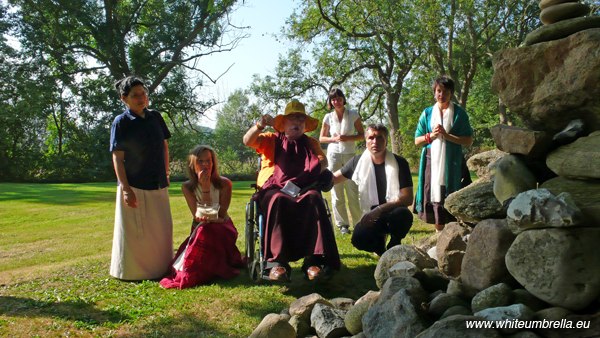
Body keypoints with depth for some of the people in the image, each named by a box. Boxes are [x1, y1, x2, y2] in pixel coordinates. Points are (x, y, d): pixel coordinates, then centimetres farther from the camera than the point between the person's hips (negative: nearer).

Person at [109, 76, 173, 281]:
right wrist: (125, 189, -17)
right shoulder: (121, 122, -7)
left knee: (161, 230, 14)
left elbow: (164, 146, 16)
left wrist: (166, 173, 11)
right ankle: (132, 271, 19)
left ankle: (160, 267, 31)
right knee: (134, 233, 3)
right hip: (134, 186, -5)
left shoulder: (155, 117, 7)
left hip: (158, 185, 5)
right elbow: (117, 158, -10)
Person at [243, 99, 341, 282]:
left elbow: (323, 161, 4)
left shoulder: (311, 143, 23)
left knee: (314, 198, -33)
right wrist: (260, 125, -18)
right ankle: (277, 261, -41)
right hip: (275, 189, -1)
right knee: (278, 201, -37)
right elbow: (247, 141, 2)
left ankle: (313, 259, -39)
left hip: (302, 190, 1)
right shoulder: (272, 140, 19)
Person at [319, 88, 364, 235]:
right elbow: (321, 138, 10)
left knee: (353, 190, -1)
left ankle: (360, 222, 9)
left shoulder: (353, 115, 2)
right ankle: (342, 224, 10)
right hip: (334, 155, 1)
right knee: (336, 191, 2)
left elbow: (361, 135, 3)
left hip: (350, 155, -1)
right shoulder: (328, 117, 4)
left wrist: (347, 138, -14)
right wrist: (334, 139, -9)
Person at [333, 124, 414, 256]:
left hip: (393, 213, -1)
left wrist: (381, 209, -27)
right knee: (359, 239, -29)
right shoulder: (358, 161, -2)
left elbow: (408, 198, -15)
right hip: (371, 215, 2)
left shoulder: (399, 163, -9)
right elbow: (333, 178, 10)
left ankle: (394, 246, -4)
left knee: (403, 215, -36)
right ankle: (379, 242, 10)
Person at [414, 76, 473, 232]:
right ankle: (439, 233, 12)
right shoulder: (427, 113, 11)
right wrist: (431, 135, -7)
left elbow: (468, 140, 0)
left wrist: (447, 135, -12)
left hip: (453, 162, -1)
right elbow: (417, 141, 12)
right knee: (435, 196, 1)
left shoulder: (459, 113, 6)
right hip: (432, 161, 2)